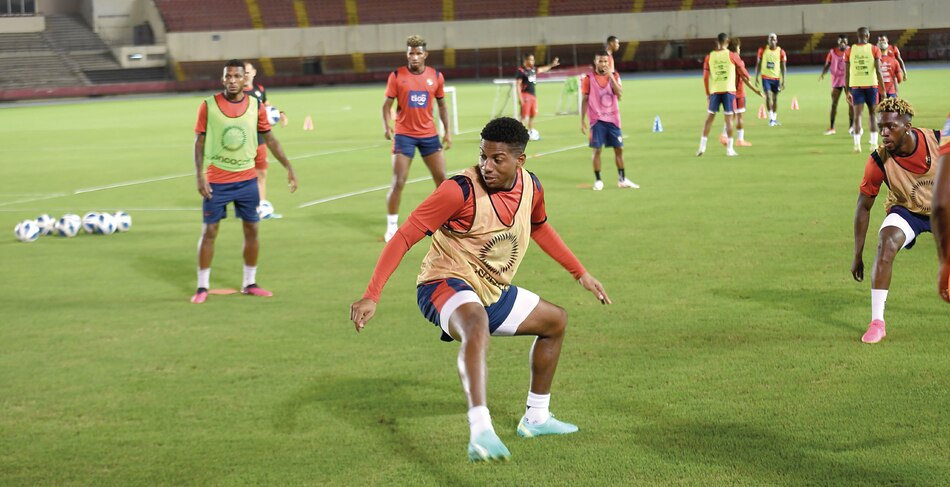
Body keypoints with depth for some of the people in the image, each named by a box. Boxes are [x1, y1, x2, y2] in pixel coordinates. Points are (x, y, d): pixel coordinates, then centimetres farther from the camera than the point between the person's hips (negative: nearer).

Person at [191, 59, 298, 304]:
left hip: (247, 179, 3)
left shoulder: (255, 106, 0)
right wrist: (200, 176, -11)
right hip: (216, 180, -3)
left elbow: (269, 138, 8)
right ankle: (202, 287, 9)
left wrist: (289, 168, 4)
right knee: (209, 231, 0)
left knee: (252, 229, 6)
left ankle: (249, 283, 19)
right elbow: (199, 142, -3)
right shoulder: (208, 105, -6)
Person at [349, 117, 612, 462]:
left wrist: (580, 273, 24)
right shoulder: (461, 190, -25)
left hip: (492, 291, 8)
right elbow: (405, 236, -26)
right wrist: (371, 296, -34)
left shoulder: (530, 186, -4)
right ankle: (480, 433, -54)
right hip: (446, 284, -8)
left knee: (556, 321, 21)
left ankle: (536, 418, 35)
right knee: (477, 323, -41)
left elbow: (540, 227, 20)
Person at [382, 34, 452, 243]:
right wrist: (386, 126, -19)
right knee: (398, 182, -7)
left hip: (429, 135, 3)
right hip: (404, 135, -3)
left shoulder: (436, 76, 2)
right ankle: (392, 227, 3)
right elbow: (387, 104, -2)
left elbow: (442, 104, 12)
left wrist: (447, 131, 4)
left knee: (441, 179, 4)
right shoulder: (397, 76, -5)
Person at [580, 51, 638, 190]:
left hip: (613, 119, 3)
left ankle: (622, 179, 14)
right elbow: (584, 100, 1)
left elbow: (620, 93, -11)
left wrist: (611, 77, -19)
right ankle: (598, 181, 4)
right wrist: (582, 121, -2)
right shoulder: (588, 79, -2)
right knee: (597, 150, -5)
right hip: (597, 120, -3)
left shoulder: (614, 76, 4)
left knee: (619, 149, 5)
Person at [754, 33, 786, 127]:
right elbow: (758, 64, 5)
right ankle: (771, 118, -11)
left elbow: (783, 67, 2)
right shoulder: (762, 50, -1)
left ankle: (774, 118, 18)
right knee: (768, 96, -14)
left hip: (776, 78, 1)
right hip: (765, 77, -1)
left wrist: (783, 80, -2)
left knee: (775, 98, 8)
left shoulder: (781, 52, -1)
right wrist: (756, 77, 2)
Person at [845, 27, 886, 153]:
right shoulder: (874, 49, -1)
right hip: (871, 85, -1)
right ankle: (874, 143, 12)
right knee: (872, 113, 13)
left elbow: (847, 73, 3)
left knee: (857, 115, 0)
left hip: (855, 86, 1)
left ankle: (857, 144, -13)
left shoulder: (849, 51, 4)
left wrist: (847, 92, 10)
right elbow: (878, 71, -7)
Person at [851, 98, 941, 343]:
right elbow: (864, 206, -15)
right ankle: (877, 322, -25)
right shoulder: (879, 161, -25)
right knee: (886, 245, -29)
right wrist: (858, 256, -13)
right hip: (906, 211, -2)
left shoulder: (938, 141, -25)